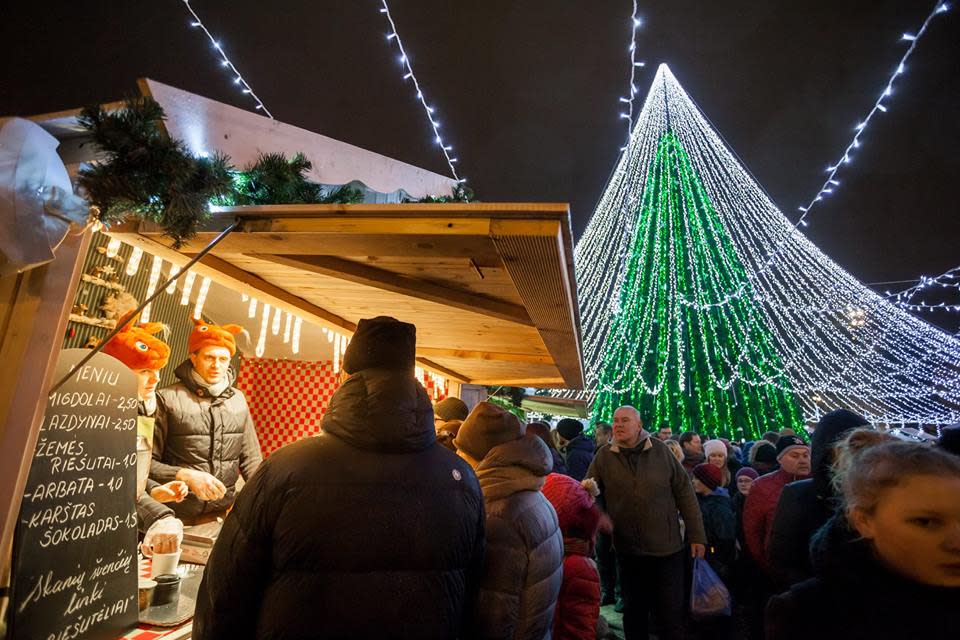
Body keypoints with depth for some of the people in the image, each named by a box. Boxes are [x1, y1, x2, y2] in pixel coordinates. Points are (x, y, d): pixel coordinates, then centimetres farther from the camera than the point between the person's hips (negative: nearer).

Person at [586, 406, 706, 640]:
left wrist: (697, 536, -2)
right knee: (634, 613, 18)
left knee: (672, 615, 13)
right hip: (628, 550, 1)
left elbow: (685, 493, -2)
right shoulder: (604, 456, -5)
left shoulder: (661, 450, -7)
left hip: (668, 549, -1)